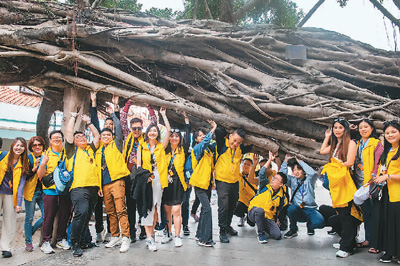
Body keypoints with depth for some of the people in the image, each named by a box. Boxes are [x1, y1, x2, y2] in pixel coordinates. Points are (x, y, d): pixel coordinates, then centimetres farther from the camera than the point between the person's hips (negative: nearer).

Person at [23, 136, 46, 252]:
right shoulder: (28, 158, -2)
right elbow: (24, 176, -8)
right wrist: (34, 168, -22)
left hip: (43, 191, 3)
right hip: (31, 192, -3)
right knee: (29, 218, 2)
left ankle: (30, 231, 25)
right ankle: (28, 242, 16)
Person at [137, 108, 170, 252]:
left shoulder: (161, 146, 10)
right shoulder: (141, 147, 8)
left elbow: (169, 130, 2)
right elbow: (138, 164, 4)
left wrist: (163, 115, 7)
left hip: (158, 179, 2)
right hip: (145, 178, -2)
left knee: (156, 206, 4)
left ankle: (151, 233, 15)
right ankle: (149, 239, -9)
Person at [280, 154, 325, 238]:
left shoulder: (309, 180, 8)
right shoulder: (292, 180, 16)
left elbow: (313, 173, -13)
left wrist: (300, 162, -6)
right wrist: (286, 161, 2)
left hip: (310, 209, -1)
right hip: (297, 210, 1)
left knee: (320, 222, -31)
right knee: (291, 208, -36)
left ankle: (309, 226, 9)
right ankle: (293, 230, -6)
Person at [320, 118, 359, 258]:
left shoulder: (350, 143, -4)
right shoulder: (334, 145, 19)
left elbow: (349, 162, -12)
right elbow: (322, 151, 33)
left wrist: (336, 165, 0)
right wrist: (327, 137, 28)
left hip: (345, 182, -8)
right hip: (335, 182, 8)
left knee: (345, 214, -9)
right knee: (341, 214, 10)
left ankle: (346, 247, -6)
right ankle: (350, 242, 20)